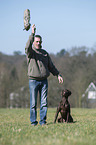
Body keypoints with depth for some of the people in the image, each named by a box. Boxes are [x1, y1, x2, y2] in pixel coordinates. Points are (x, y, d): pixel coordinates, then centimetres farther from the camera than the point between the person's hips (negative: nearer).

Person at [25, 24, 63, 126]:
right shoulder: (30, 52, 0)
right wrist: (32, 34, -32)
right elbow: (28, 47, -25)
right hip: (33, 80, -4)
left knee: (44, 102, 1)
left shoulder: (44, 53, 16)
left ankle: (43, 121, 6)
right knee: (33, 103, -3)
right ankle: (33, 121, 3)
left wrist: (58, 75, 12)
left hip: (44, 80, 4)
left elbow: (50, 66, 20)